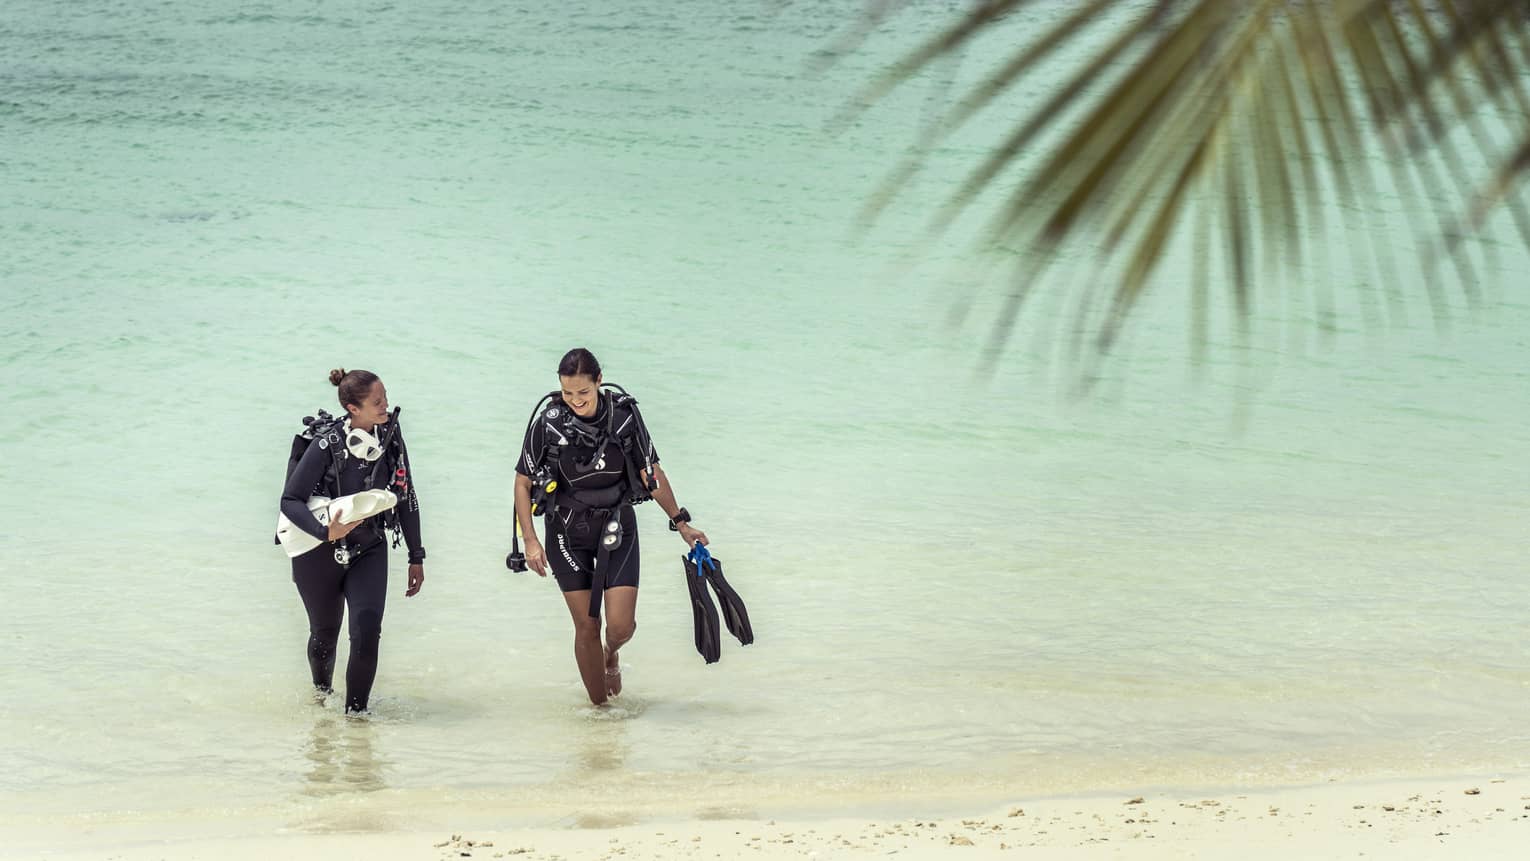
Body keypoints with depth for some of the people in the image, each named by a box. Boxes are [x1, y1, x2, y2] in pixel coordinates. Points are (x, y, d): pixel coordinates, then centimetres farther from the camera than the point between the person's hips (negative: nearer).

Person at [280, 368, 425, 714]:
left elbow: (406, 498, 4)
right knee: (325, 633, 14)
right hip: (319, 555, -3)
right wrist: (326, 532, -31)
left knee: (367, 633, -15)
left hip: (369, 552, 3)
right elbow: (290, 501, -16)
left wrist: (416, 557, 7)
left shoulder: (391, 437, -7)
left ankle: (355, 712, -3)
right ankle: (321, 692, 44)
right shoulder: (327, 444, -20)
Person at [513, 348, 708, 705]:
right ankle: (598, 706, 18)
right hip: (568, 533, -1)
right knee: (586, 626, 1)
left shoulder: (623, 414, -11)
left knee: (622, 625, -7)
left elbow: (651, 473, 2)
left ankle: (611, 654, 29)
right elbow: (523, 482, -4)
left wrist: (681, 523, 7)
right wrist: (530, 542, -10)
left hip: (617, 527, 1)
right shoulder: (548, 421, -14)